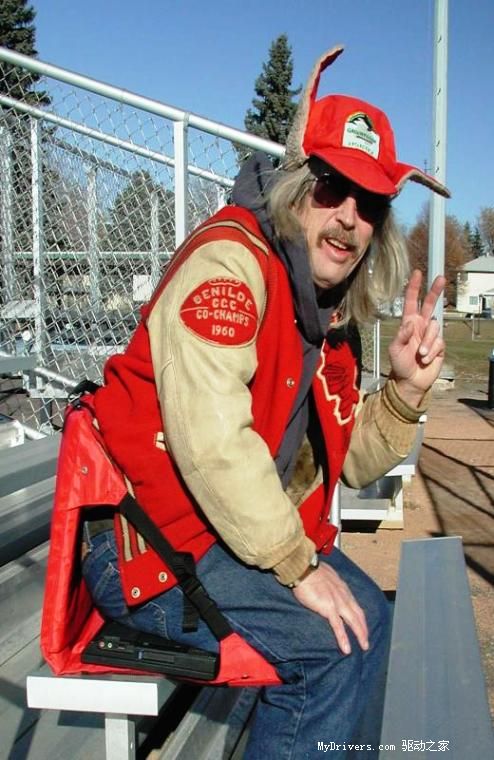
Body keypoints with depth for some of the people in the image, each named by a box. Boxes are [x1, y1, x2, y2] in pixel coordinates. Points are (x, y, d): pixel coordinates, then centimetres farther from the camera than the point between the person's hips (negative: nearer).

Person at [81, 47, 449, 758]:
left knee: (366, 615, 13)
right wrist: (299, 565, -20)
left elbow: (350, 461, 11)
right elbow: (211, 438, -30)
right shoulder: (230, 261, -19)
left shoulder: (331, 313, 10)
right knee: (335, 643, -16)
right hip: (148, 541, -9)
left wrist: (406, 388, -7)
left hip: (249, 532, 10)